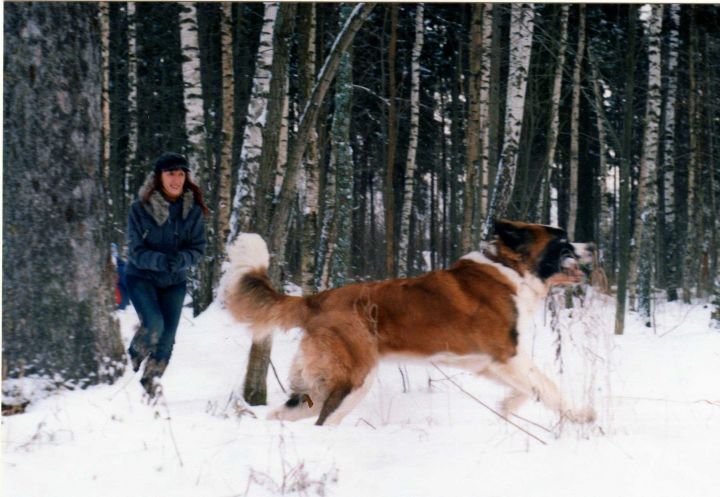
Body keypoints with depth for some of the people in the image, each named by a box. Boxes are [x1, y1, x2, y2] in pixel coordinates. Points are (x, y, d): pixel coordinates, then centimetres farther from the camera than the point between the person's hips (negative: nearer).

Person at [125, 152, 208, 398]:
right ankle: (133, 358, 8)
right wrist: (159, 260, -34)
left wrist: (179, 260, -29)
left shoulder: (193, 210, -9)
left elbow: (197, 249, -7)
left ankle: (151, 383, 23)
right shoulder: (140, 209, -16)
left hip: (175, 281, 3)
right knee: (154, 323, -23)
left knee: (167, 336, 2)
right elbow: (135, 250, -15)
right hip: (141, 276, -3)